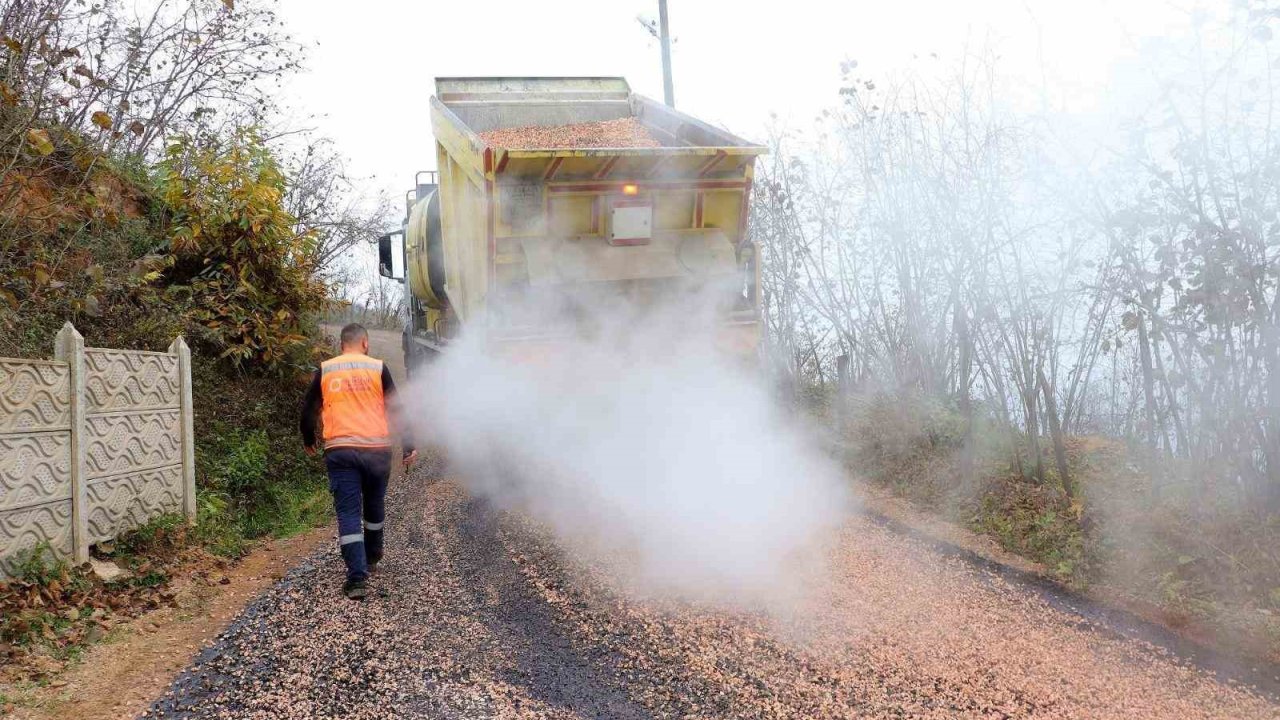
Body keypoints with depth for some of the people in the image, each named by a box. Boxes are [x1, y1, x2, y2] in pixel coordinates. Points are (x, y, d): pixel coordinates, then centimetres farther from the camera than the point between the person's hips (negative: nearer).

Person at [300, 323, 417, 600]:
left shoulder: (325, 370, 6)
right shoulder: (378, 368, 2)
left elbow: (308, 409, 12)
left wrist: (309, 441, 29)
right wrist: (408, 446, 6)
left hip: (340, 451, 0)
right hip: (377, 449, 1)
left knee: (348, 513, -1)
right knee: (374, 506, 21)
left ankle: (357, 576, -12)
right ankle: (371, 557, 39)